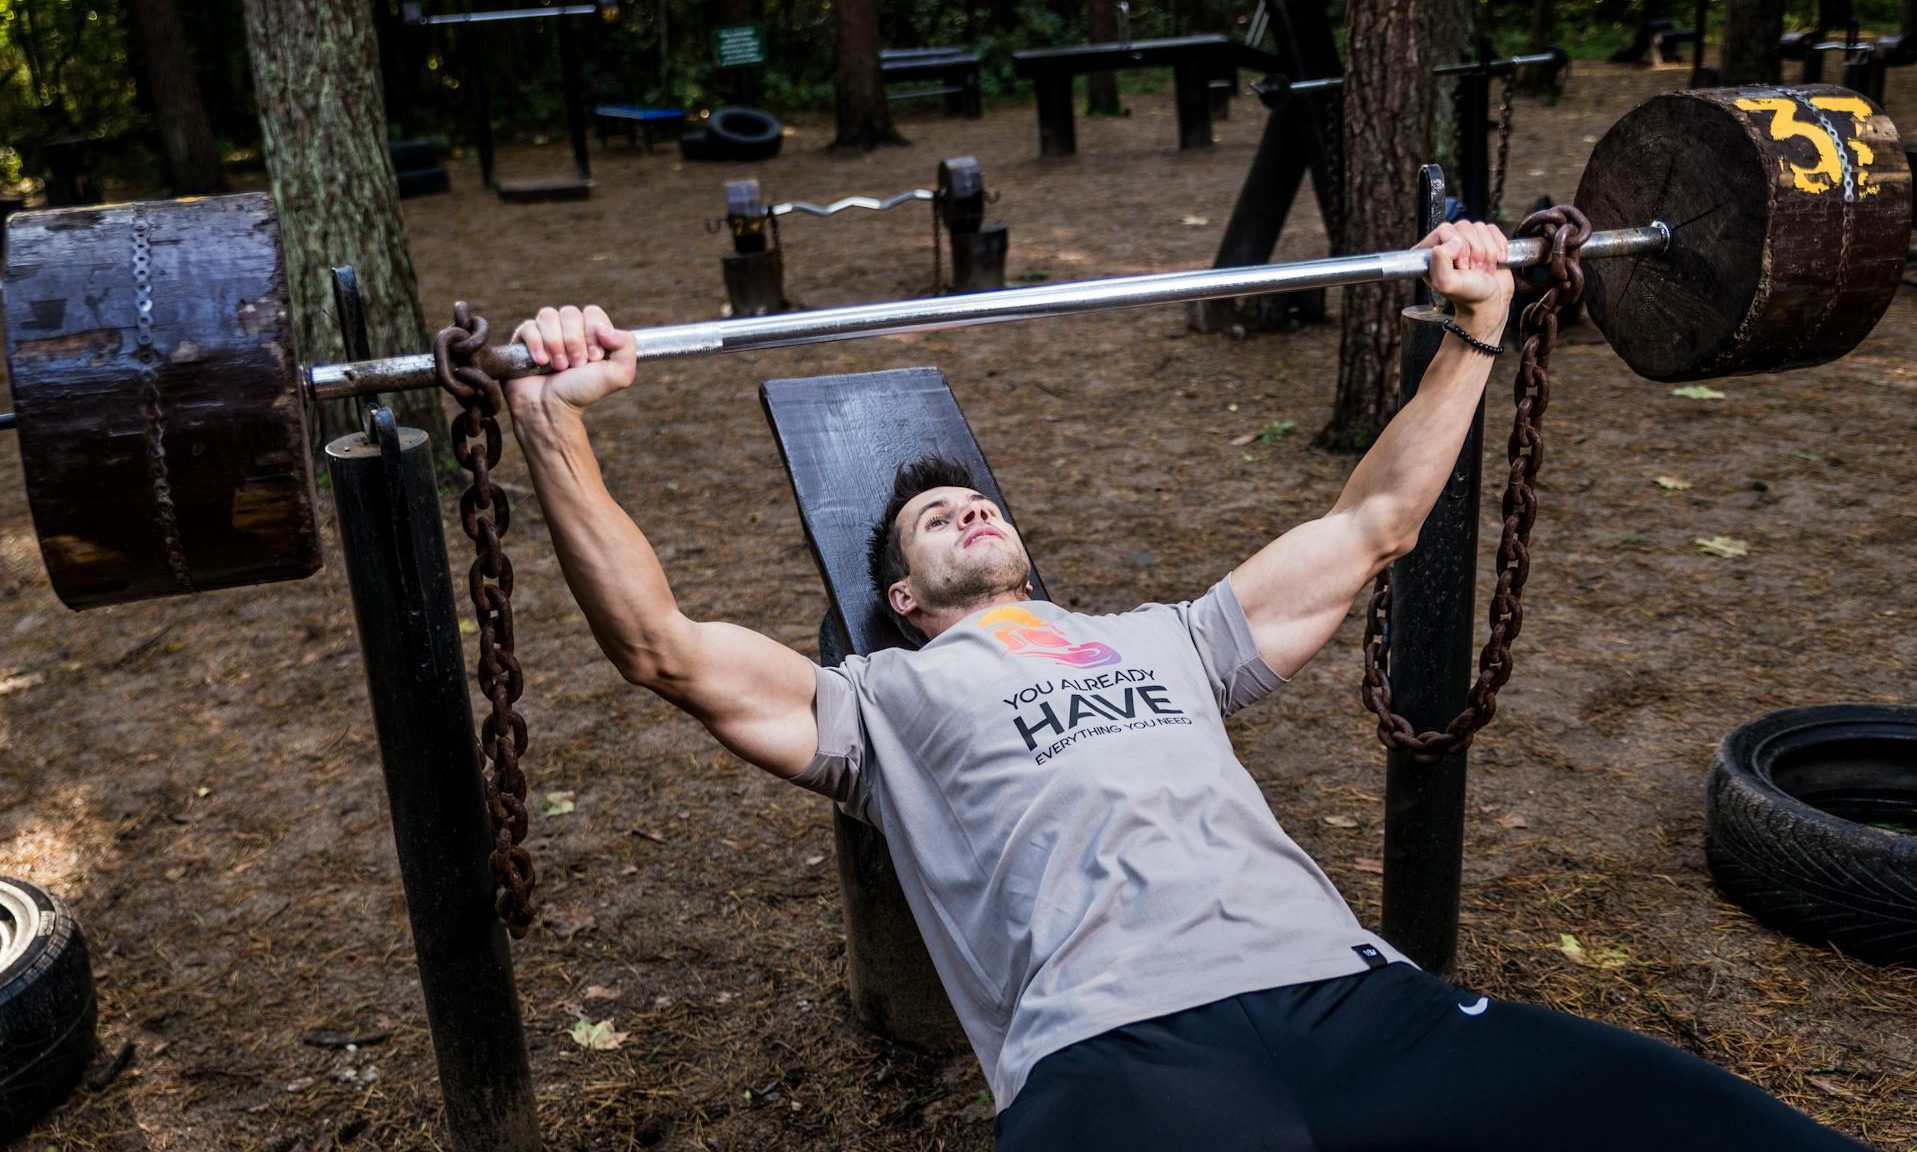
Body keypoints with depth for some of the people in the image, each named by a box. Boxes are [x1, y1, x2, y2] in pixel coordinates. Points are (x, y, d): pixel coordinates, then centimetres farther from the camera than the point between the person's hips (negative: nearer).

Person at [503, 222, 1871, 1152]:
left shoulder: (1164, 638, 34)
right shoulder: (889, 696, 23)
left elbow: (1371, 528, 38)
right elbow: (665, 647, 12)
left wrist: (1472, 337, 37)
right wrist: (557, 429, 3)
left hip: (1349, 989, 4)